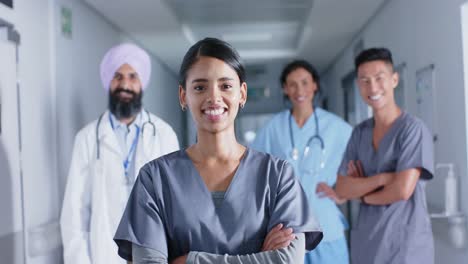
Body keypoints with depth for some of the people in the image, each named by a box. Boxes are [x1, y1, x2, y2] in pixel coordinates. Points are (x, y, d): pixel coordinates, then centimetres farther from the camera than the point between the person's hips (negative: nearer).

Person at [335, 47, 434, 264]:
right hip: (365, 243, 6)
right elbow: (342, 189, 1)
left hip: (406, 246, -5)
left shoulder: (413, 129, -12)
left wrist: (362, 193, -2)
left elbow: (402, 190, -20)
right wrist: (381, 178, -15)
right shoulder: (359, 133, 6)